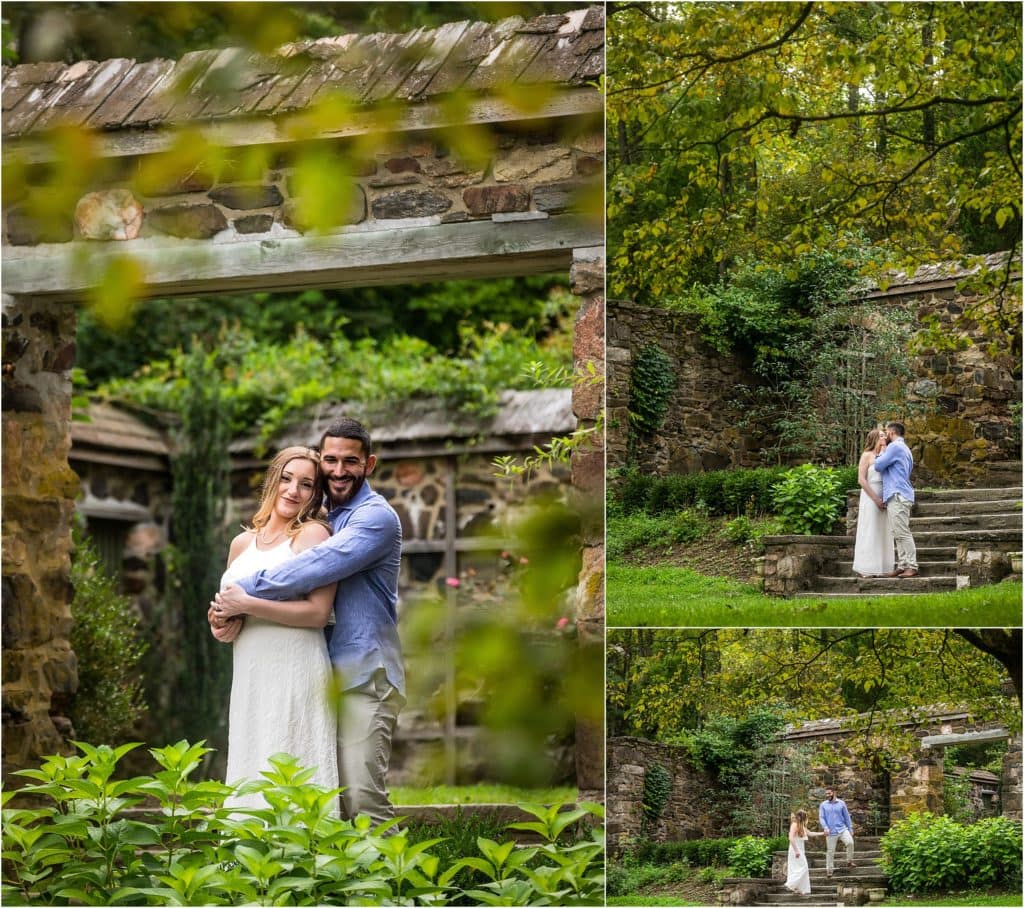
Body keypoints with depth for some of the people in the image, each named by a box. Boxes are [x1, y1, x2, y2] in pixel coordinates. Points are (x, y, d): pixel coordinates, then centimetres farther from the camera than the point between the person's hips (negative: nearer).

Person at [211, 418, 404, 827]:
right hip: (326, 674, 8)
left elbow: (316, 568, -20)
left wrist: (245, 595, -15)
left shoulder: (376, 517, -8)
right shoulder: (325, 520, 19)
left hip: (364, 674, -8)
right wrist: (236, 609, -5)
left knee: (363, 796, -15)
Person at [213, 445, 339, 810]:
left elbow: (317, 613, -12)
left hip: (296, 671, -6)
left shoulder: (313, 534, -2)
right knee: (251, 776, 3)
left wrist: (247, 604, -13)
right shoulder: (242, 543, 16)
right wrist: (223, 622, 6)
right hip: (250, 675, 6)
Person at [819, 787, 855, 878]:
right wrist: (825, 827, -19)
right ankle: (829, 869, 14)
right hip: (831, 832, 0)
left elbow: (846, 816, 10)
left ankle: (849, 861, -3)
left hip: (842, 829, 0)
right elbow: (821, 817, -2)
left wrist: (850, 829, 9)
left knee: (850, 842, -22)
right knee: (830, 851, 2)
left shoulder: (841, 803, 4)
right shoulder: (823, 805, 3)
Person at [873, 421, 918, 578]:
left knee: (902, 533, -12)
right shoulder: (905, 449, 24)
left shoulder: (895, 447, -8)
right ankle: (902, 566, 7)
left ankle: (912, 567, -15)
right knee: (899, 534, 9)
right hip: (899, 496, 10)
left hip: (897, 496, -10)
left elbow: (878, 465, -9)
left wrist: (881, 452, 8)